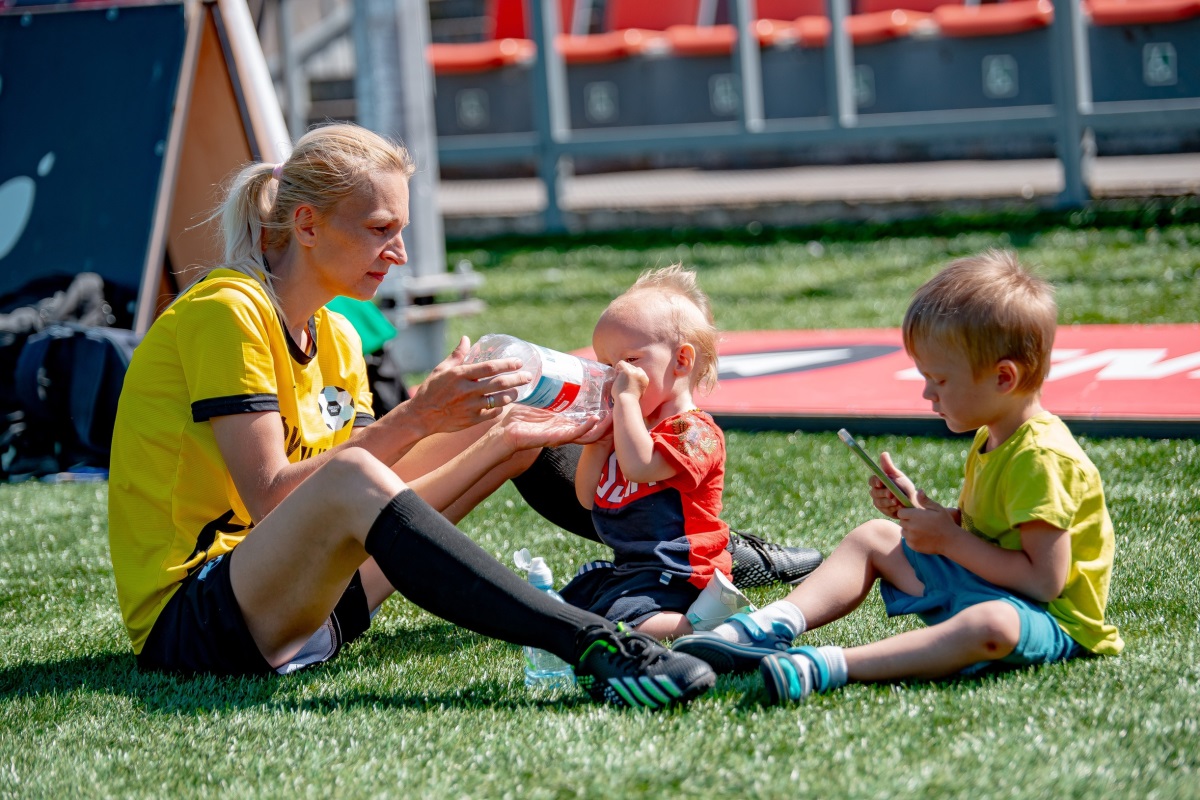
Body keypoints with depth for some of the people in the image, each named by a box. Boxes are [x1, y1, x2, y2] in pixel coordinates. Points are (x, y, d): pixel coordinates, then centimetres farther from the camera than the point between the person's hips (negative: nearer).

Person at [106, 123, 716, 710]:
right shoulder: (225, 312, -14)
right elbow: (269, 499, -24)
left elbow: (382, 519, 5)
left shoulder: (337, 340, 12)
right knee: (351, 475, -38)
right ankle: (591, 644, -44)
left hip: (301, 601, 9)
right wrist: (413, 420, -26)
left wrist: (500, 441, -4)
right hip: (186, 623, -9)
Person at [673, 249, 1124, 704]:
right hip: (979, 587, 11)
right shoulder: (990, 441, 8)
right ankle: (770, 628, -6)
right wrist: (918, 508, -1)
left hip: (1051, 620, -11)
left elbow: (1046, 580, -28)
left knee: (990, 626, -45)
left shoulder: (1041, 458, -23)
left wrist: (950, 540, -21)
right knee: (873, 537, 14)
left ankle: (824, 669, -52)